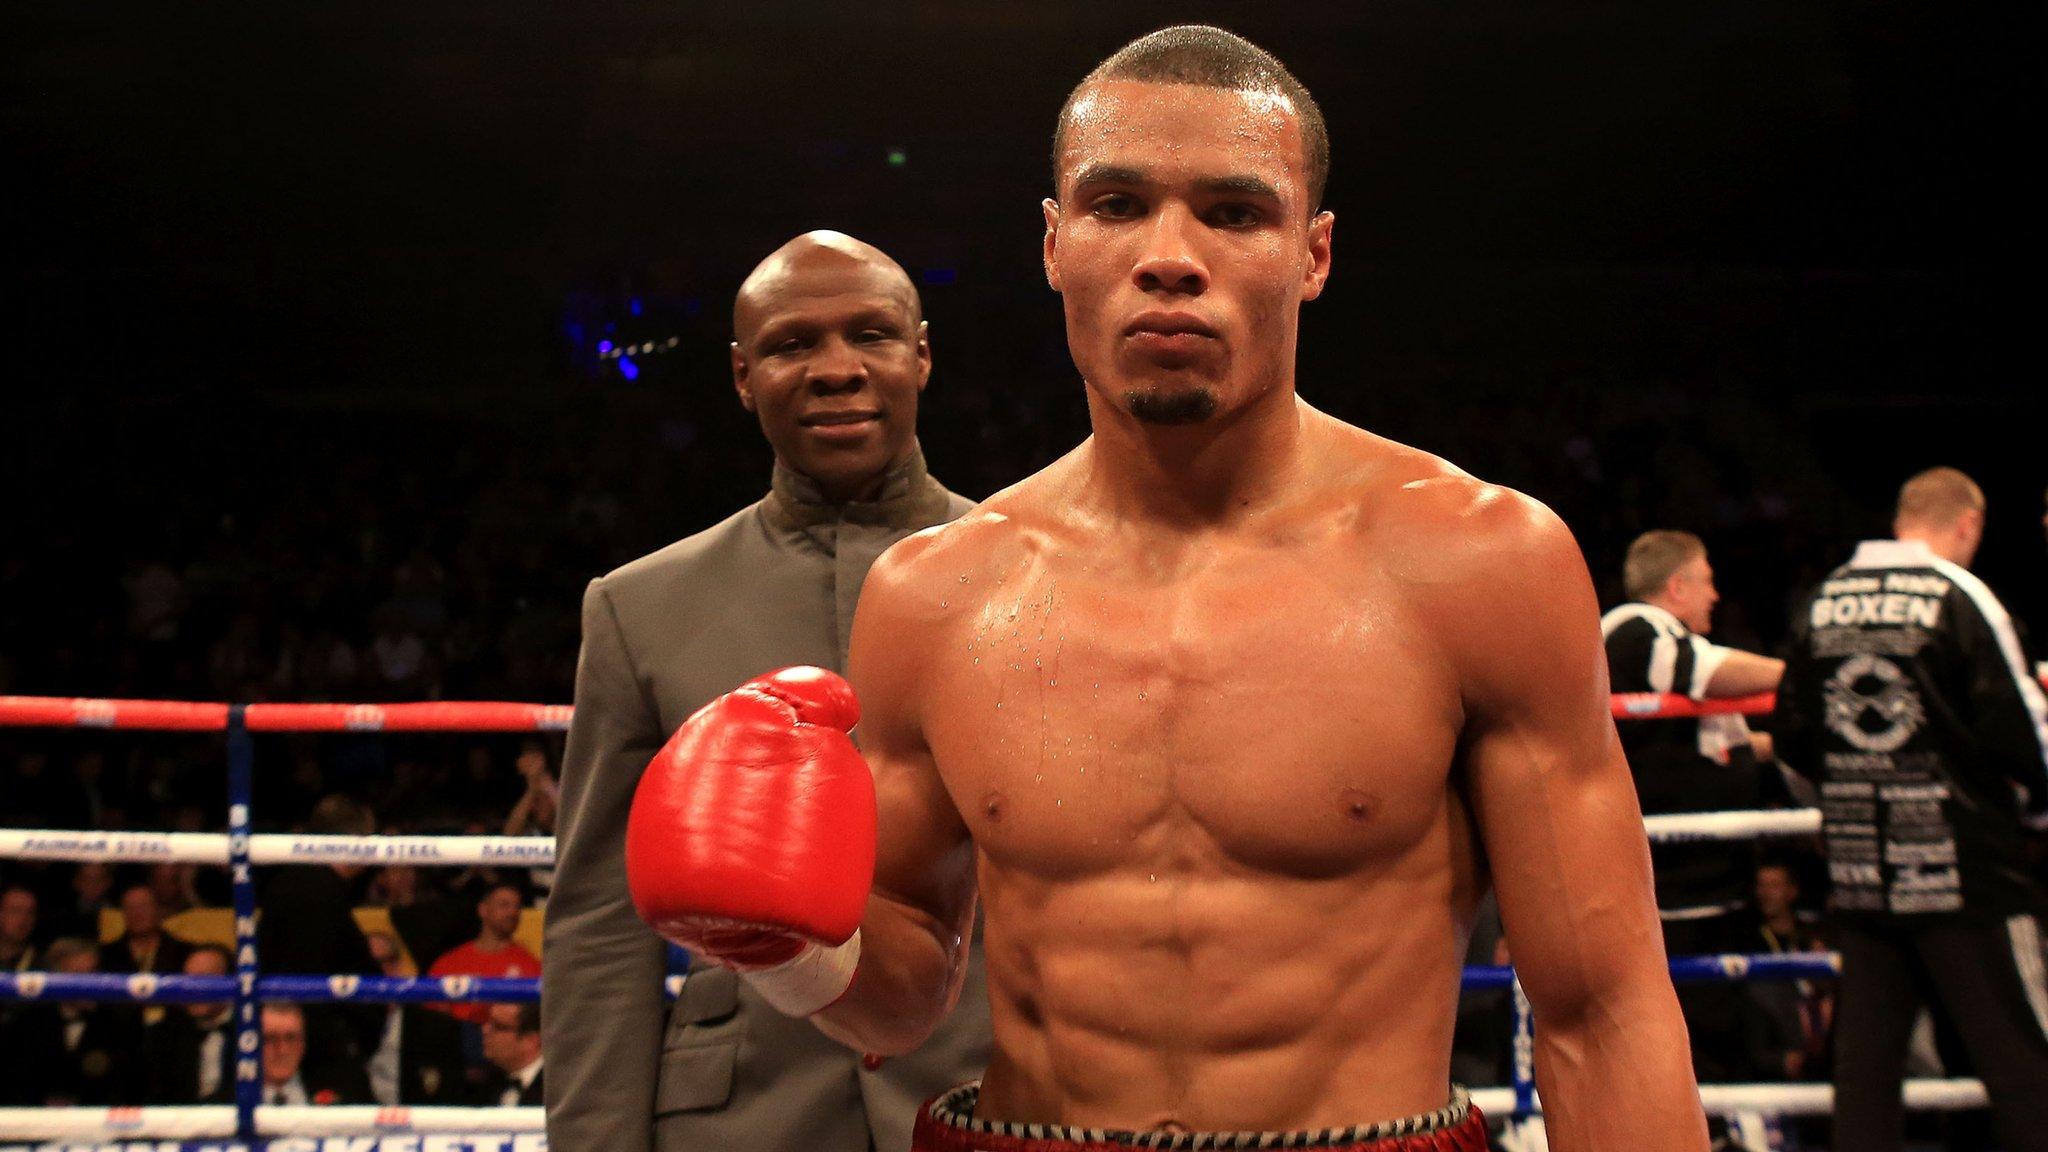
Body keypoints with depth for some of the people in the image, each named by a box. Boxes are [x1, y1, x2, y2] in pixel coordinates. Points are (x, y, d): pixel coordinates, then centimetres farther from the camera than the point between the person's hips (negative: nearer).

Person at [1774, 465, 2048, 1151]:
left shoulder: (1822, 604, 9)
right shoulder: (1960, 597, -9)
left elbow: (1792, 738, 12)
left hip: (1857, 873, 6)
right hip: (1959, 866, -5)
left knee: (1864, 1057, 9)